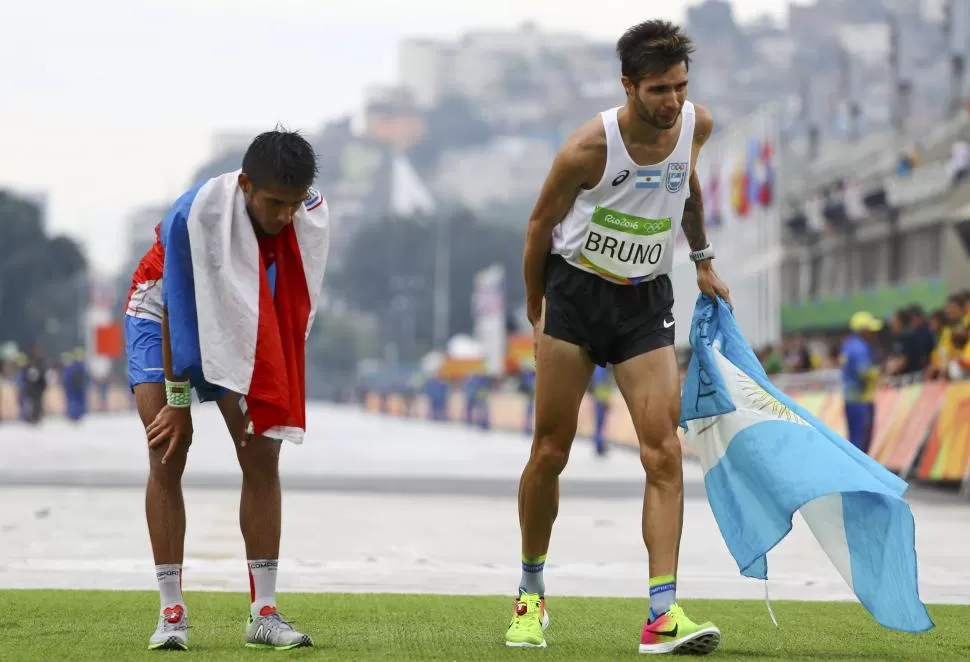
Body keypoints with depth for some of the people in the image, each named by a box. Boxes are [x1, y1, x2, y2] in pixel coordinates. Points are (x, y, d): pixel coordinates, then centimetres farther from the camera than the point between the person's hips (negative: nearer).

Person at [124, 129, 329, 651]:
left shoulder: (313, 216, -23)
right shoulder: (194, 214, -35)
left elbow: (295, 309, -12)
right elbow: (178, 310, -28)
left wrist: (258, 391, -12)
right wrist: (177, 401, -23)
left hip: (243, 329, 4)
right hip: (163, 314, -4)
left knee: (262, 455, -7)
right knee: (167, 455, -16)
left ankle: (264, 613, -4)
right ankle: (172, 612, -11)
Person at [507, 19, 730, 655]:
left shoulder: (696, 126, -6)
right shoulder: (588, 148, -20)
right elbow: (541, 224, -4)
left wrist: (703, 258, 24)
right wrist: (536, 310, 5)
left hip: (646, 299, 3)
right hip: (575, 291, -3)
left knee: (664, 451, -11)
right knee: (551, 451, 1)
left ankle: (663, 614, -16)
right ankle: (531, 594, 22)